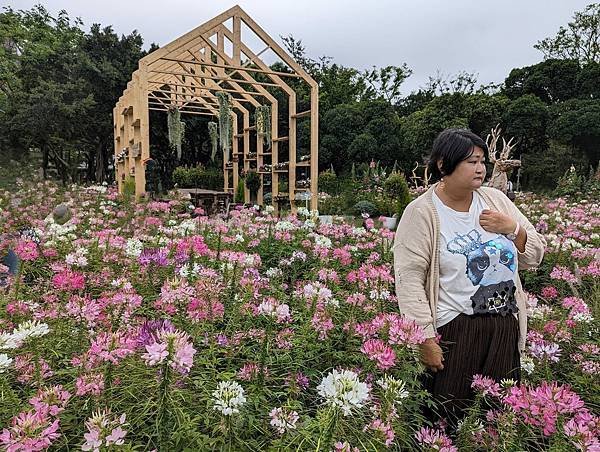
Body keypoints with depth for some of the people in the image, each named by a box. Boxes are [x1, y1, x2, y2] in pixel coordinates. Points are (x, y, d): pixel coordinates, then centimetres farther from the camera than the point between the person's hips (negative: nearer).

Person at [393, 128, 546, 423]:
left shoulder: (495, 200, 6)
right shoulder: (422, 212, -12)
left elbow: (534, 257, 12)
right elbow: (409, 280, -16)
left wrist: (513, 228, -8)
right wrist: (426, 340, -18)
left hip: (506, 328, 6)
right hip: (454, 331, -5)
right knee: (449, 418, 7)